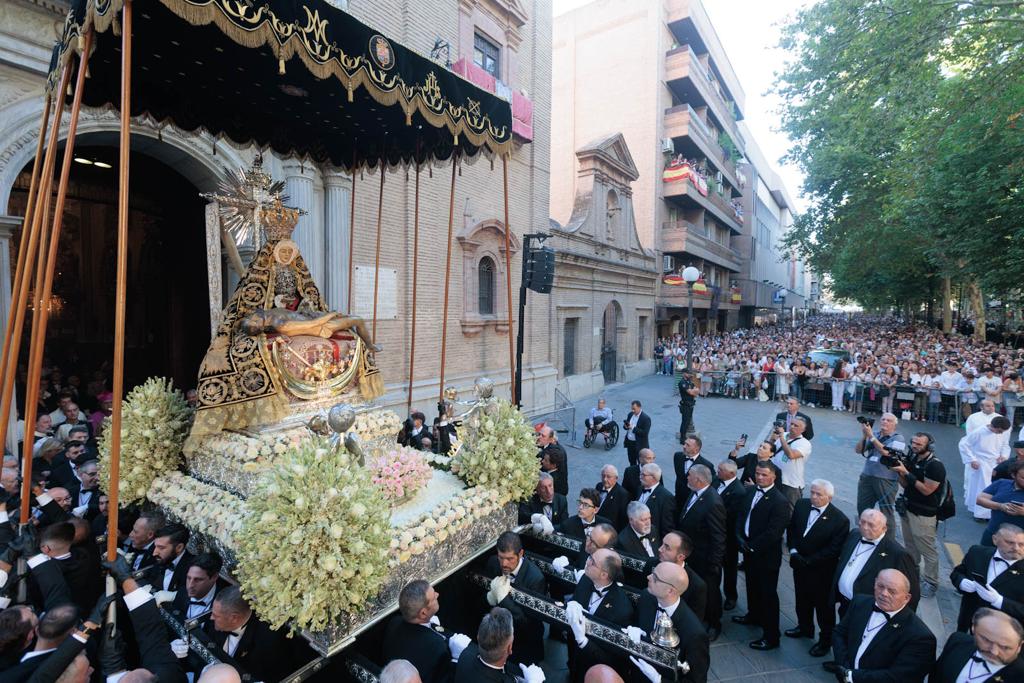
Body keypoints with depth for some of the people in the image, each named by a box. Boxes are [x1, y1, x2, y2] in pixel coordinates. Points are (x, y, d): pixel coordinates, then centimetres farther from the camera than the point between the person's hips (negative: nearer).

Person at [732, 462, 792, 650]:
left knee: (768, 594, 5)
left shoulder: (780, 501, -22)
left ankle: (771, 636, 19)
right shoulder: (751, 492, 1)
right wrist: (741, 538, -6)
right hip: (749, 550, 7)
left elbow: (773, 533, -23)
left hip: (766, 556, -7)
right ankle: (754, 616, 47)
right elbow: (741, 516, 7)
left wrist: (752, 546, -16)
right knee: (752, 586, 25)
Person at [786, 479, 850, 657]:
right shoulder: (801, 504, -7)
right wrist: (793, 551, -10)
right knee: (802, 600, 24)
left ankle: (825, 640, 34)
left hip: (822, 571, -5)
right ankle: (805, 627, 46)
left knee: (824, 606, 14)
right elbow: (791, 528, 2)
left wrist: (808, 561, -19)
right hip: (800, 565, 5)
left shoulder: (840, 520, -22)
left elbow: (834, 550, -19)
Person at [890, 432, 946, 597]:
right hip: (907, 509, 7)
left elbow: (926, 490, -19)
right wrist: (900, 472, -9)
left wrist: (907, 473, -21)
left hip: (924, 515, -7)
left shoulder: (935, 466, -17)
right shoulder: (911, 459, 3)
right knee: (910, 547, 19)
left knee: (928, 551, 2)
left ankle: (931, 582, 15)